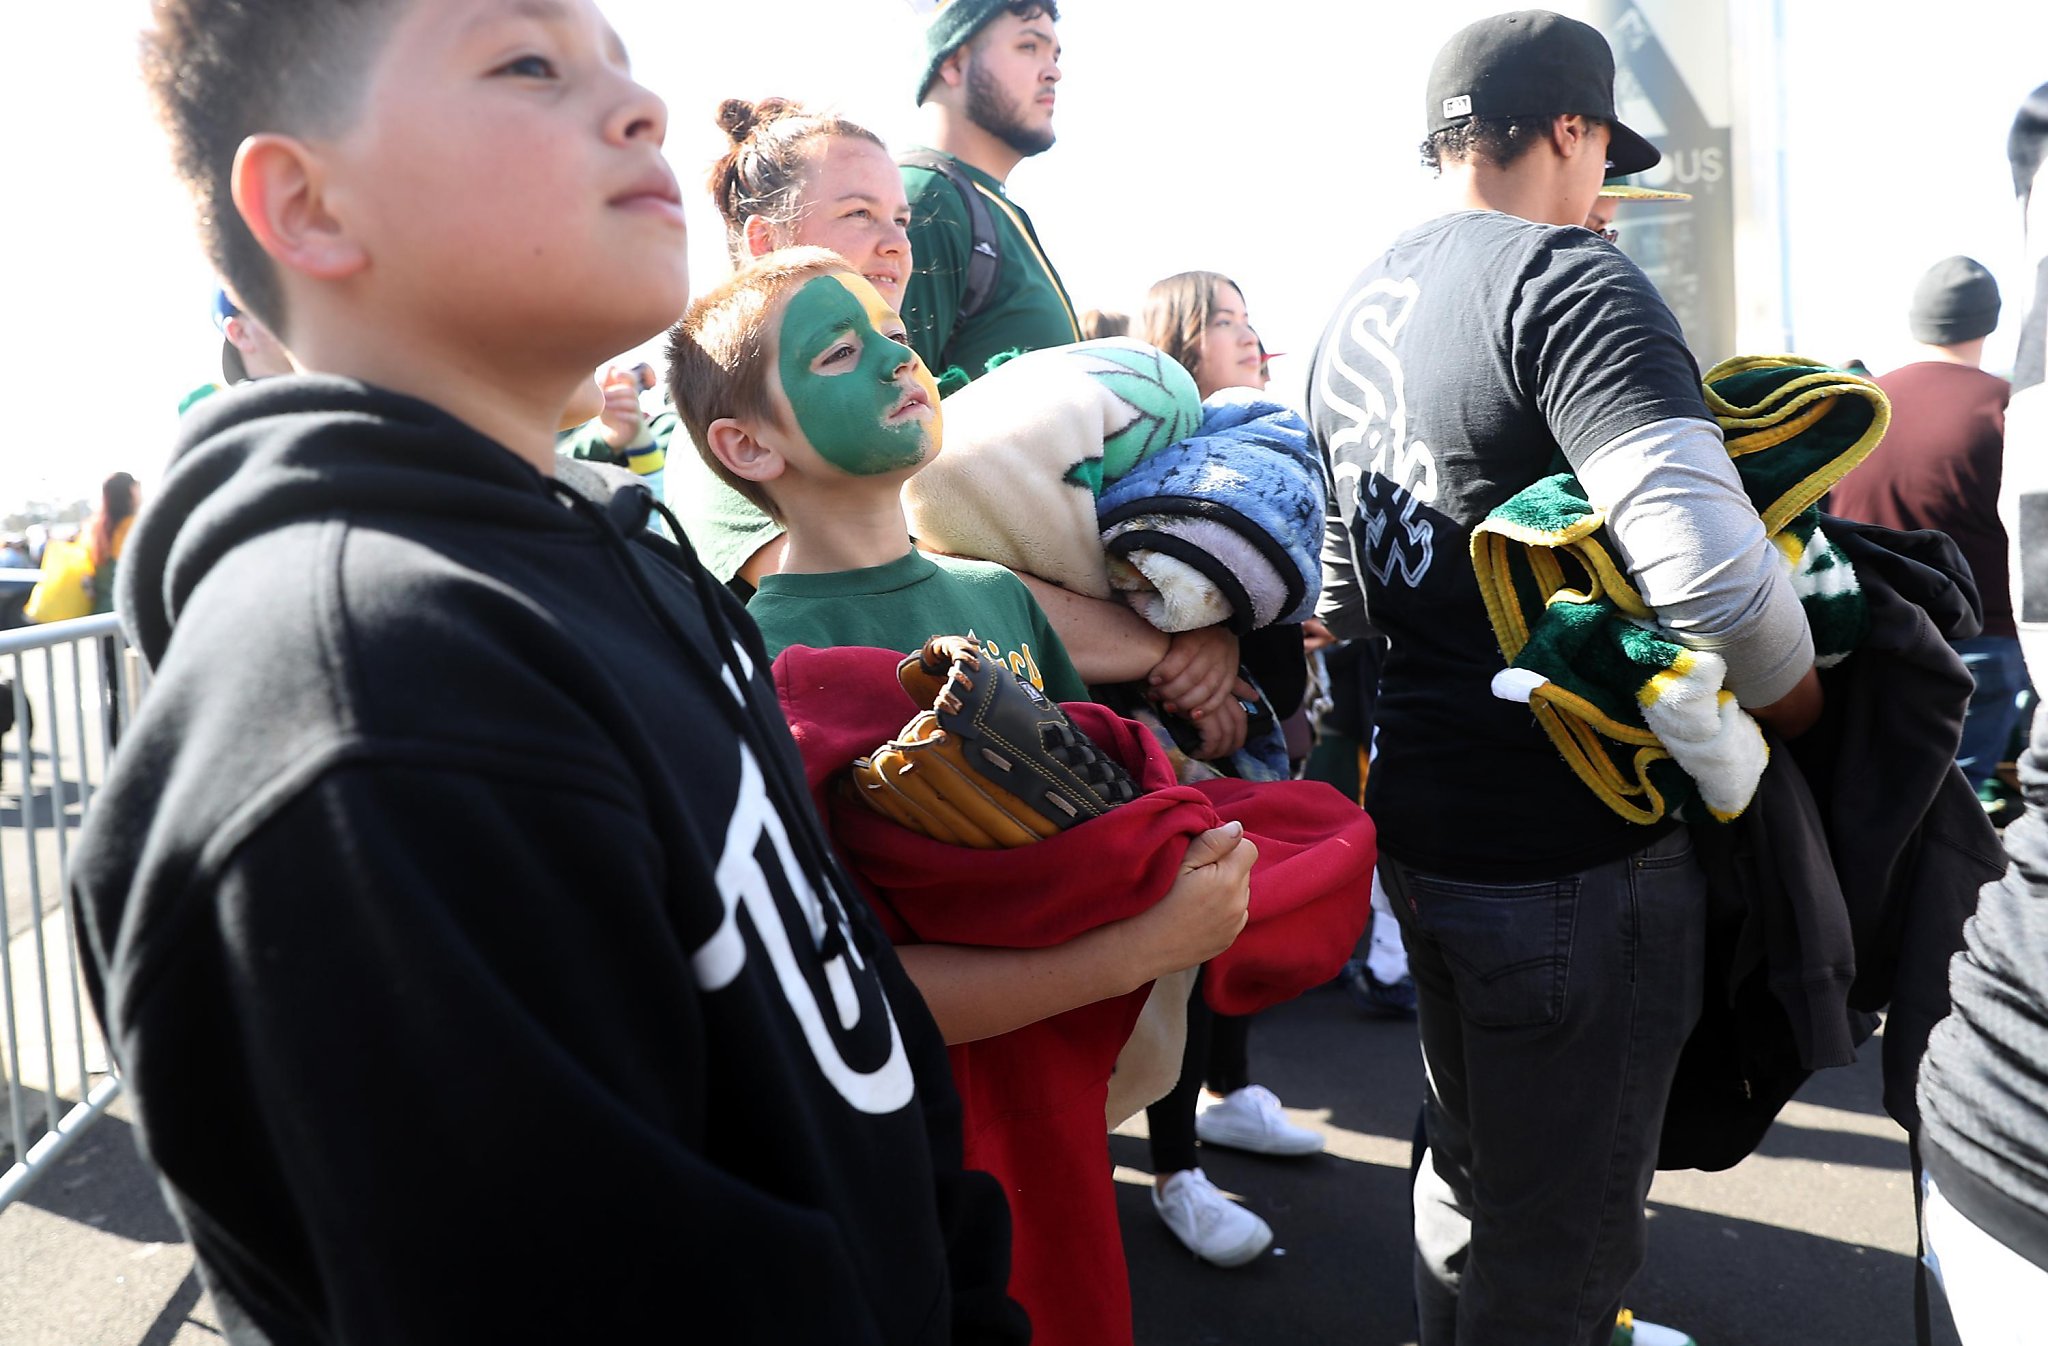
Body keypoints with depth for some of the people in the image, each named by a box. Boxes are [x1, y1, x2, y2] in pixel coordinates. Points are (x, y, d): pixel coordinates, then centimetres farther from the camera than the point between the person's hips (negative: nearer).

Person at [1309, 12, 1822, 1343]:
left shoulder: (1357, 309, 11)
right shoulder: (1569, 281, -15)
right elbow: (1709, 558, -29)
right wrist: (1796, 693, -10)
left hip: (1419, 823, 9)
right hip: (1571, 857, -8)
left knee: (1469, 1177, 27)